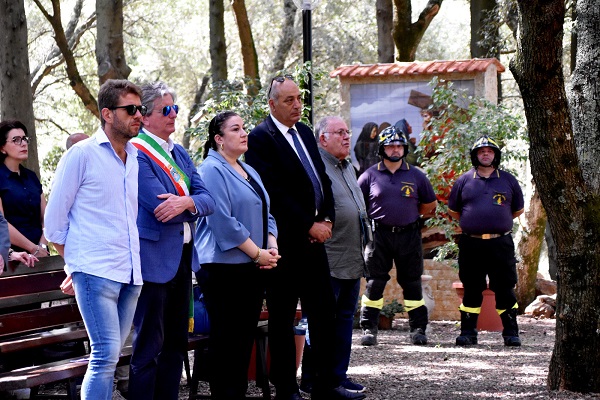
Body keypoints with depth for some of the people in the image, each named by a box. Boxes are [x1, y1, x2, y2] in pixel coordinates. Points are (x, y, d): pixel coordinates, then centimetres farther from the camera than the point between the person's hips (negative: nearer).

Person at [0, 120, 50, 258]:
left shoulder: (31, 177, 16)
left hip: (40, 253, 5)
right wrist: (34, 249, -11)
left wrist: (42, 246, -5)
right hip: (12, 254, -5)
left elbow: (45, 217, 11)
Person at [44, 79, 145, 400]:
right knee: (106, 354, -13)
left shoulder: (136, 156, 13)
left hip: (130, 273, 6)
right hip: (96, 273, -6)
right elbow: (54, 221, 1)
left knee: (109, 357, 8)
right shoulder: (82, 154, -3)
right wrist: (76, 263, 7)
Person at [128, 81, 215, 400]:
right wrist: (194, 203, -4)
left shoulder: (179, 153, 14)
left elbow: (208, 200, 4)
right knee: (149, 346, -4)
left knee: (176, 344, 12)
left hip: (182, 258, 8)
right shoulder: (137, 153, -12)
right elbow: (160, 208, -20)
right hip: (154, 260, -8)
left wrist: (186, 202, -18)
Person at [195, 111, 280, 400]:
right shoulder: (212, 170, -9)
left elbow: (266, 214, 20)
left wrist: (272, 246, 1)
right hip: (225, 266, -8)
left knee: (246, 335, 9)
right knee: (226, 338, -5)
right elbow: (222, 221, -17)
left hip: (253, 267, 8)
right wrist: (257, 253, -14)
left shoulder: (249, 172, 17)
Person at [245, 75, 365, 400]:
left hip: (313, 238, 8)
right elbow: (275, 194, -17)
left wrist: (327, 220, 2)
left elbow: (322, 179, 16)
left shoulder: (304, 132, 13)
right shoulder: (261, 139, -11)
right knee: (282, 318, 2)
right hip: (285, 242, -8)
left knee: (324, 311, 8)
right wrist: (310, 226, -14)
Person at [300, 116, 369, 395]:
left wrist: (363, 243, 24)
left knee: (344, 318, 12)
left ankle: (339, 375, 19)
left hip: (352, 262, 9)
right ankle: (311, 380, 2)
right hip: (328, 263, -9)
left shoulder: (348, 167, 18)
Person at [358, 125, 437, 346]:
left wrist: (409, 214, 13)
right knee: (374, 283, -1)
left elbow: (430, 204, 16)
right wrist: (371, 219, 7)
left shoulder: (416, 175, 7)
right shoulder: (370, 175, 3)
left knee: (412, 283, 5)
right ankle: (369, 329, 3)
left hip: (409, 235, 1)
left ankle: (418, 329, 10)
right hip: (379, 235, -1)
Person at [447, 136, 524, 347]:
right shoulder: (464, 181, 8)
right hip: (471, 244, 0)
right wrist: (471, 223, 12)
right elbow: (452, 210, 16)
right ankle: (468, 332, 11)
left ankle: (511, 333, 6)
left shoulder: (508, 180, 8)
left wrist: (499, 221, 12)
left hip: (501, 244, 0)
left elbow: (518, 210, 17)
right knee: (471, 290, 5)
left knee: (505, 290, 0)